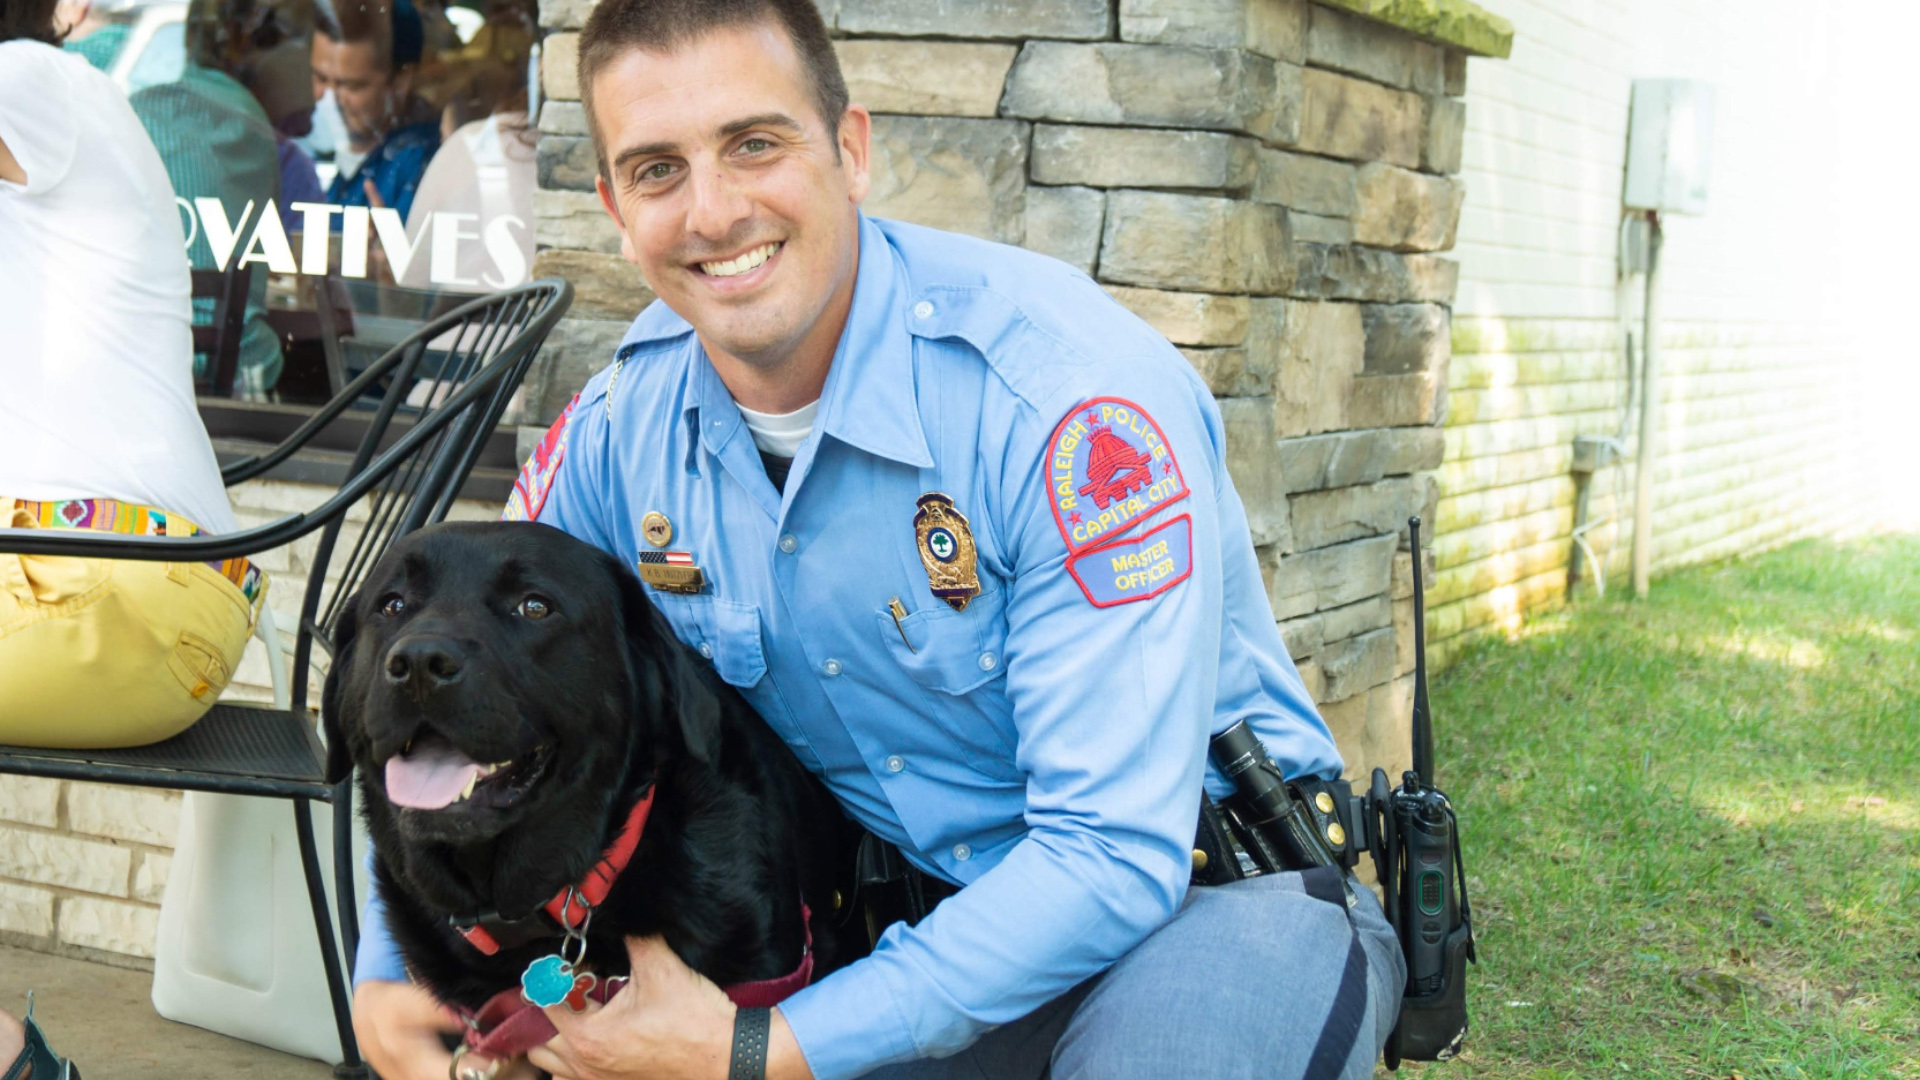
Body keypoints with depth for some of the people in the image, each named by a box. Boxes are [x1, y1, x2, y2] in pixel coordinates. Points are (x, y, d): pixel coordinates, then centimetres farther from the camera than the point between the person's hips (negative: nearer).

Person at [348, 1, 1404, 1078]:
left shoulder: (1077, 393, -25)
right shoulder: (621, 423, -6)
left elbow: (1114, 852, -27)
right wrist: (386, 980, -9)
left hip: (1216, 896, -4)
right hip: (926, 919, 4)